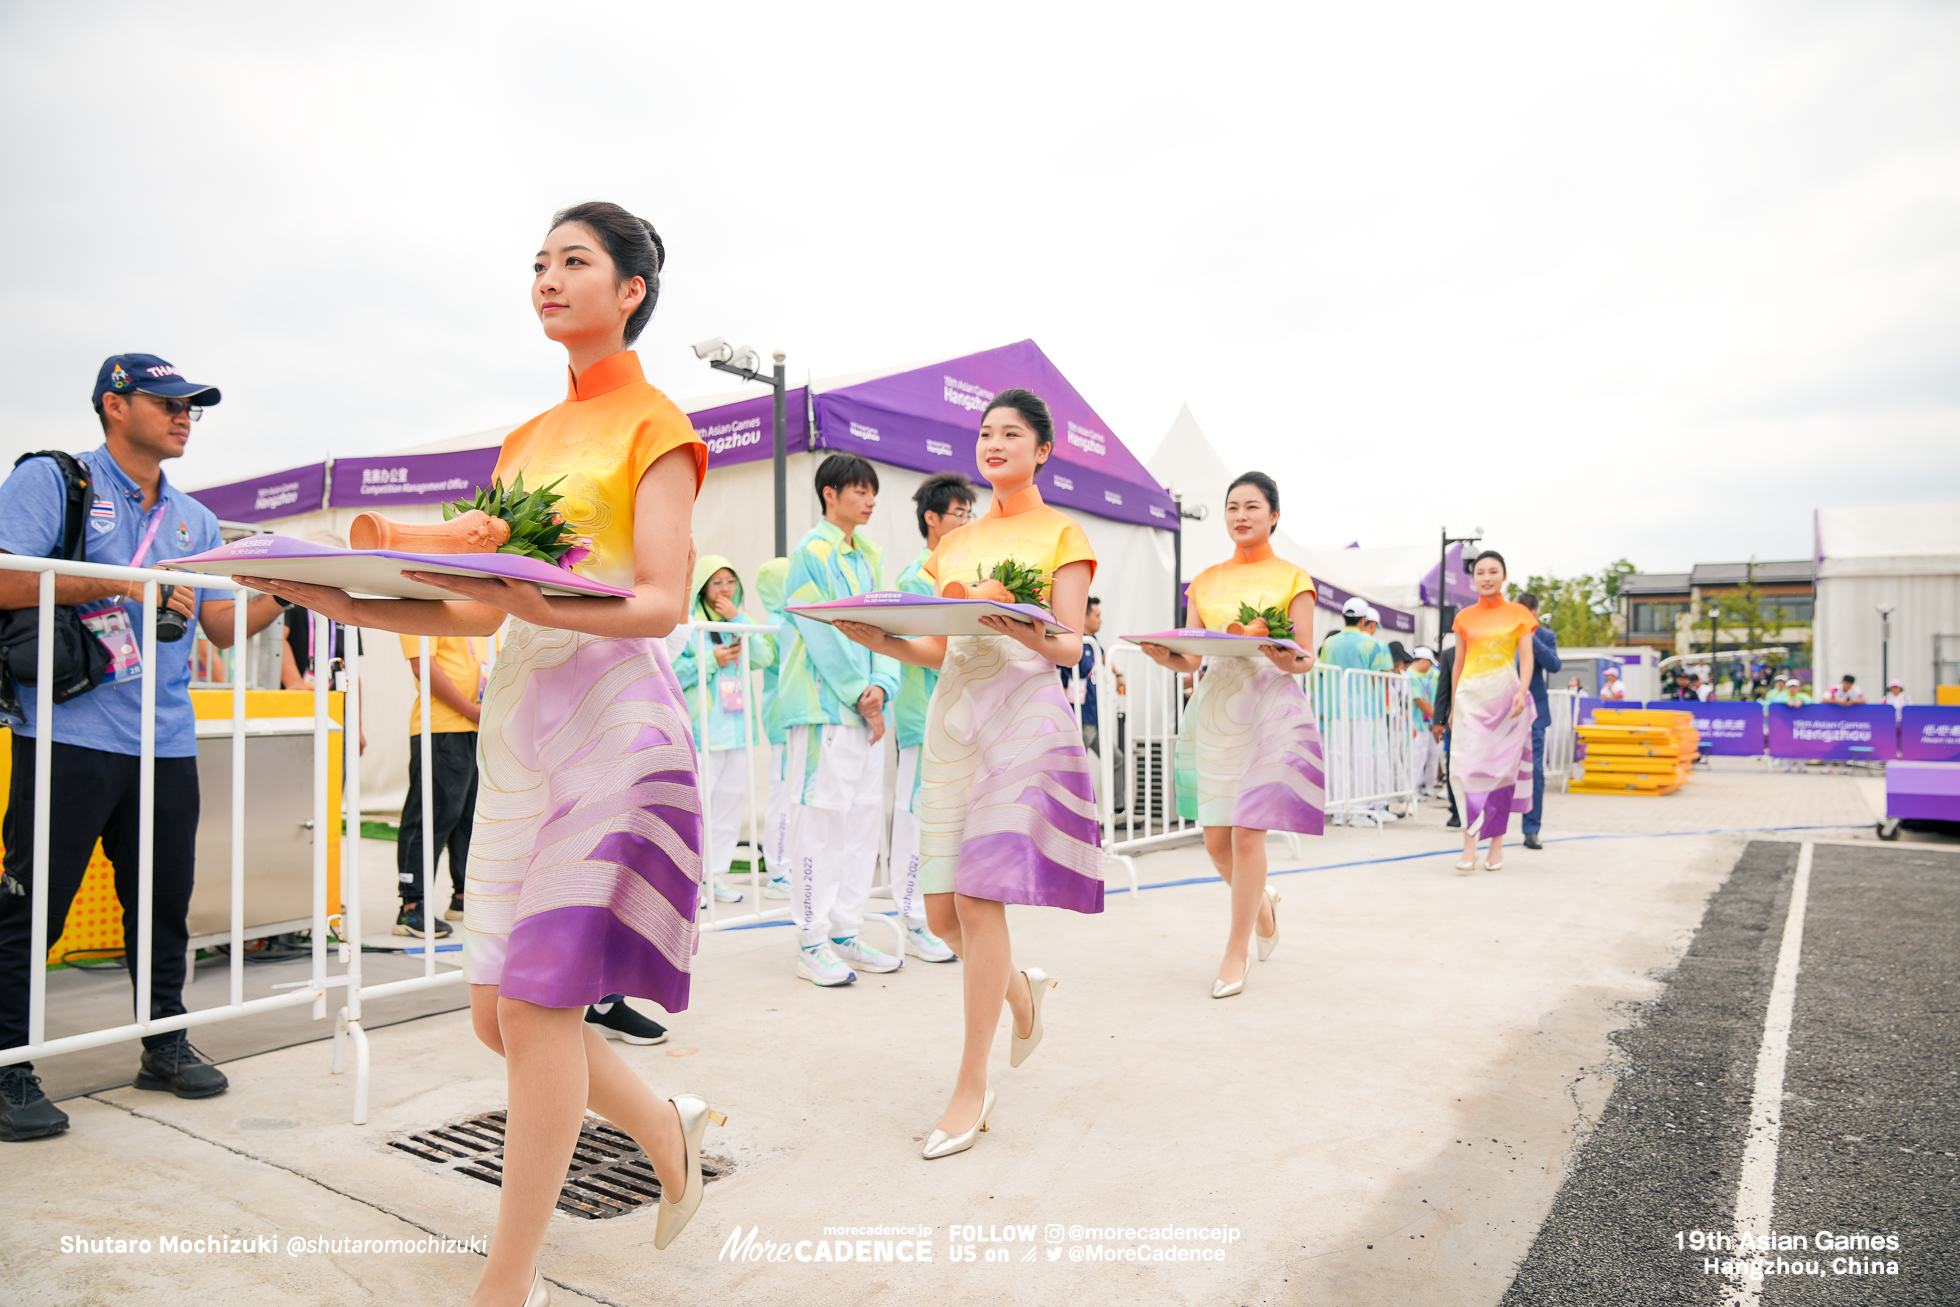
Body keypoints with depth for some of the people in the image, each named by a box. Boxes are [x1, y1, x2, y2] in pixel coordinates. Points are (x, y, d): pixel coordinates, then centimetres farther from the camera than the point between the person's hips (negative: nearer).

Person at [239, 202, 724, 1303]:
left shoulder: (655, 424, 1)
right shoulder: (527, 441, 21)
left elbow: (664, 603, -11)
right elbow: (481, 611, 17)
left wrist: (546, 605, -27)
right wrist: (350, 604, 4)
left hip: (611, 713, -7)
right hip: (516, 718, 7)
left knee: (539, 1004, -6)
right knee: (499, 1015, 8)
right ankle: (670, 1129, 30)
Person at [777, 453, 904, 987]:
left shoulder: (869, 557, 17)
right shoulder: (811, 551, -6)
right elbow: (822, 635, -12)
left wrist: (880, 687, -5)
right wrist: (860, 696, -12)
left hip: (866, 709, 8)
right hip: (824, 706, -8)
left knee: (863, 821, 9)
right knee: (820, 821, -5)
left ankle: (845, 933, 18)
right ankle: (812, 943, 3)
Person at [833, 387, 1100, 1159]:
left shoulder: (1062, 534, 6)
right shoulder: (956, 543, 20)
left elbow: (1072, 649, -3)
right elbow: (937, 650, 16)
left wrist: (1033, 636, -24)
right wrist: (876, 639, -1)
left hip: (1023, 712, -5)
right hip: (953, 712, 5)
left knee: (979, 900, -11)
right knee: (940, 909, 3)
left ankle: (972, 1087, 2)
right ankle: (1020, 987, 34)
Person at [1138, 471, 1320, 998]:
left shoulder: (1293, 578, 6)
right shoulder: (1205, 581, 15)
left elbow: (1305, 659, 1)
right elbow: (1192, 659, 10)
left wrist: (1287, 658, -22)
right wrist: (1166, 657, -12)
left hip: (1270, 702, -4)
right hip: (1214, 703, 4)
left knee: (1246, 831, -8)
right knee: (1216, 839, 3)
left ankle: (1236, 955, 5)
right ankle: (1261, 902, 34)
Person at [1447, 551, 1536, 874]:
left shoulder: (1518, 613, 6)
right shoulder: (1464, 617, 11)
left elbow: (1527, 657, -1)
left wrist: (1522, 692, -16)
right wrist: (1453, 705, 14)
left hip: (1505, 695, -1)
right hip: (1471, 696, 1)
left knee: (1502, 767, 2)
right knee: (1466, 765, -10)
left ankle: (1497, 843, 11)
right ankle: (1469, 846, -12)